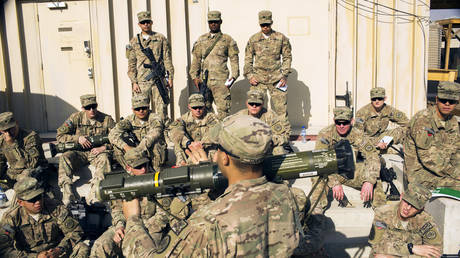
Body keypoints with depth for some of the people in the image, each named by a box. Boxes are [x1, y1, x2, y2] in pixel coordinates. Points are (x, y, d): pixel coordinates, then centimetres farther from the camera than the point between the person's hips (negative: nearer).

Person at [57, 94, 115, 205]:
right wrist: (77, 138, -13)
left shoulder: (106, 119, 1)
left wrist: (104, 147, -16)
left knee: (104, 159, -35)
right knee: (65, 157, -28)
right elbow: (60, 136, 2)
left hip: (98, 152, -1)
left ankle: (93, 197, -46)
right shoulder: (76, 118, 3)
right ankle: (67, 194, -36)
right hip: (79, 152, 2)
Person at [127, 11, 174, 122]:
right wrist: (134, 82, -1)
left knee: (161, 108, -1)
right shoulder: (134, 41, 10)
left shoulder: (161, 38, 8)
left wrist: (170, 77, -1)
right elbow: (131, 64, 7)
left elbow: (167, 59, 7)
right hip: (141, 82, 1)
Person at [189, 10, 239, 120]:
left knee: (223, 110, -9)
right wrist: (194, 76, 4)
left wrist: (234, 76, -7)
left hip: (221, 81, -3)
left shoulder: (227, 40, 7)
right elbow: (196, 59, 14)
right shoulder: (201, 40, 15)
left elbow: (234, 59, 5)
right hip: (204, 81, 3)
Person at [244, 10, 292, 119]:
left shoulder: (281, 38, 5)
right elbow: (248, 59, 11)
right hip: (258, 78, 1)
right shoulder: (253, 39, 7)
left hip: (276, 78, 0)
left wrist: (285, 75, 0)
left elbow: (287, 57, 9)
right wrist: (249, 76, 0)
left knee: (281, 107, -1)